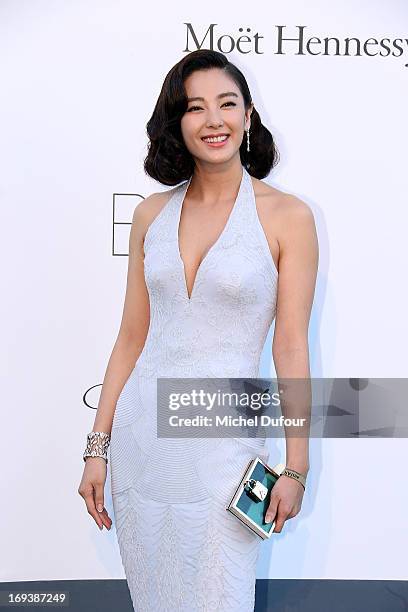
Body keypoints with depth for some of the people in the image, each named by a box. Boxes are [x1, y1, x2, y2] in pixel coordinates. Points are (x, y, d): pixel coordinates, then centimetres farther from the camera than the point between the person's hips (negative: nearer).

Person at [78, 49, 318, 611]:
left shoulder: (287, 215, -6)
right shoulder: (152, 213, 4)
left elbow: (291, 347, -6)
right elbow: (132, 337, 6)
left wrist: (296, 467, -5)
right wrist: (98, 447, 5)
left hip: (223, 440, -3)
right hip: (140, 434, 4)